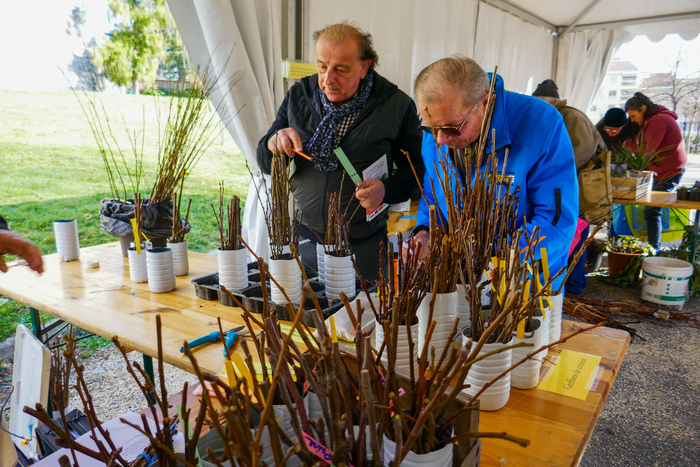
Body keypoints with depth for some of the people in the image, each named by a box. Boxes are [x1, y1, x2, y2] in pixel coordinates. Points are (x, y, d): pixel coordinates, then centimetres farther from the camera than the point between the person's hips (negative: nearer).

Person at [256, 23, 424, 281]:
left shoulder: (397, 105, -7)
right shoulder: (299, 96, 2)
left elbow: (416, 168, 0)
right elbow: (265, 162, 6)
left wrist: (387, 190, -20)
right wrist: (274, 144, -18)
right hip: (302, 238, 3)